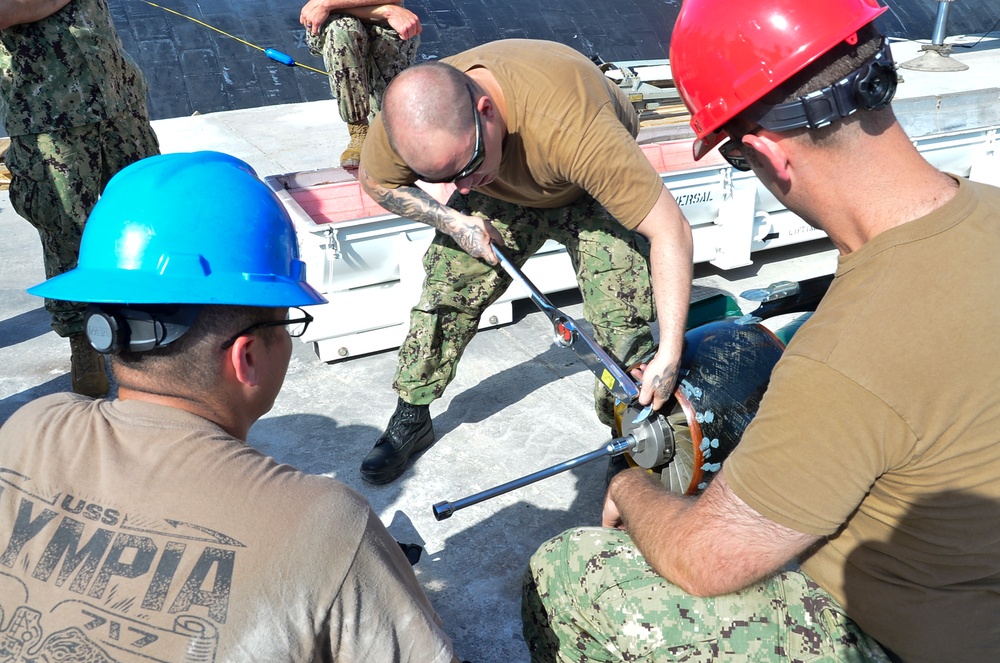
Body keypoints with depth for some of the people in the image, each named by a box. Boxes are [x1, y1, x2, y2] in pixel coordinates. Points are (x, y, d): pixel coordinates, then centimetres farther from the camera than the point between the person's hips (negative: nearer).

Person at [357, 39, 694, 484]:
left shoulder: (570, 128, -47)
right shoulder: (412, 115, -32)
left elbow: (671, 232, -41)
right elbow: (375, 180, -8)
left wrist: (669, 354, -41)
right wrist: (451, 220, -22)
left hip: (590, 192, -3)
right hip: (503, 190, 3)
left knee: (624, 321, -15)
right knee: (447, 288, -5)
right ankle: (411, 420, 15)